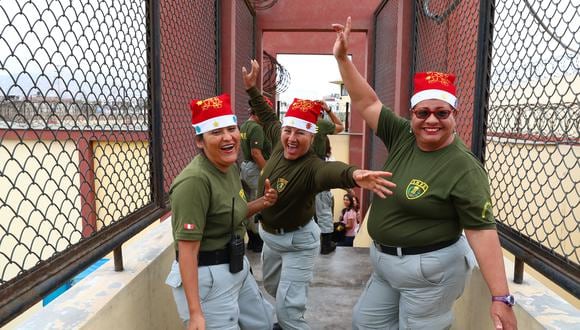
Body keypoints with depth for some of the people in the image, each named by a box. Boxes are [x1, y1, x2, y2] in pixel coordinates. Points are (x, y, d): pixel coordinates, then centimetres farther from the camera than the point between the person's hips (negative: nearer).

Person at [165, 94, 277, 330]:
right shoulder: (195, 180, -26)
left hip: (236, 268, 9)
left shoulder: (231, 167, 2)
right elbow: (187, 250, -26)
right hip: (207, 277, -9)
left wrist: (263, 202, 0)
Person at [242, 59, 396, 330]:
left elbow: (331, 170, -58)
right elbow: (268, 118, 8)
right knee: (272, 287, 30)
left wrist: (353, 175, -80)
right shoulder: (279, 144, -13)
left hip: (297, 241, -8)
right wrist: (251, 88, 11)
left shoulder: (311, 167, -33)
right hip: (269, 234, 8)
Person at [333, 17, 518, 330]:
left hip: (429, 269, -7)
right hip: (383, 261, 7)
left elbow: (482, 231, -23)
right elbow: (366, 103, -2)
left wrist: (501, 298, -26)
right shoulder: (402, 137, -3)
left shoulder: (464, 167, -20)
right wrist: (342, 57, -8)